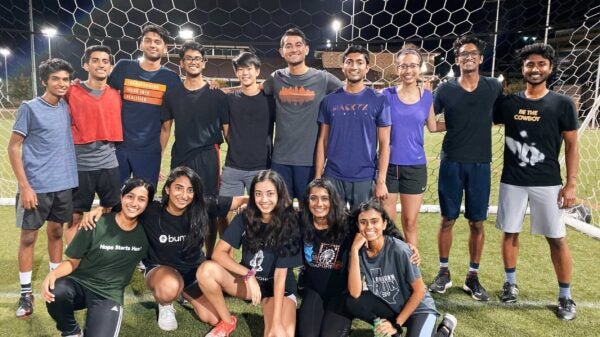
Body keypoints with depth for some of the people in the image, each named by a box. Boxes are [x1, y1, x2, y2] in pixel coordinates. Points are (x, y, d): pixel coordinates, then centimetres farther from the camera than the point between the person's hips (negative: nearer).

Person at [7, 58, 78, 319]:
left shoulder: (66, 107, 5)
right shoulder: (29, 108, -8)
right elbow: (14, 147, -8)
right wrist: (25, 186, -14)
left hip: (63, 184, 5)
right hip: (36, 186, -4)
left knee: (56, 232, 15)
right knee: (29, 236, 4)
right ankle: (26, 293, 14)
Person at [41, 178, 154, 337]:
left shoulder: (145, 232, -4)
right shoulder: (96, 225, -11)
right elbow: (72, 261, -5)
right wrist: (53, 274, -23)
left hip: (109, 295, 0)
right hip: (79, 283, 0)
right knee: (55, 293, -33)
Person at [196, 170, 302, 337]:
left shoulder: (288, 225, -19)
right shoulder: (244, 218, -11)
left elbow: (280, 275, -22)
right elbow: (218, 253, -16)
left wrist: (276, 323, -27)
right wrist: (249, 274, -29)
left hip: (279, 288, -3)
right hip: (248, 280, 3)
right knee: (206, 270, -25)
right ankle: (227, 322, -1)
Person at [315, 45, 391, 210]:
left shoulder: (379, 100, -1)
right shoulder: (330, 100, 4)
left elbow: (384, 144, -2)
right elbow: (322, 140, 7)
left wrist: (381, 180, -9)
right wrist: (318, 176, 1)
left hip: (364, 178, -1)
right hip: (333, 176, 2)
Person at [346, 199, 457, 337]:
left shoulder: (399, 250, -25)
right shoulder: (360, 251, -13)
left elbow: (419, 291, -15)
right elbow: (355, 293, -25)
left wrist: (396, 323, -15)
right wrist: (354, 250, -30)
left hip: (417, 308, -3)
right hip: (388, 306, 3)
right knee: (352, 302, -22)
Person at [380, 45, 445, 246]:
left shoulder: (427, 96, 2)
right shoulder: (387, 95, -5)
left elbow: (433, 127, 14)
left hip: (415, 166, 2)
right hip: (389, 165, -1)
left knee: (410, 223, 11)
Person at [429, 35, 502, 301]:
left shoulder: (494, 88, 4)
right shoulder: (446, 89, 0)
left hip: (480, 164, 1)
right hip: (451, 162, -1)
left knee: (477, 223, 6)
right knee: (447, 219, 7)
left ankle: (473, 276, 21)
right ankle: (444, 272, 21)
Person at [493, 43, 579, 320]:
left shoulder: (562, 104, -1)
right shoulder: (508, 102, 3)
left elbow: (571, 145, 0)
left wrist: (571, 183, -6)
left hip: (548, 183, -1)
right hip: (512, 181, 2)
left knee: (557, 239, 3)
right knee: (510, 233, 11)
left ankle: (565, 296, 19)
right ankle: (510, 283, 29)